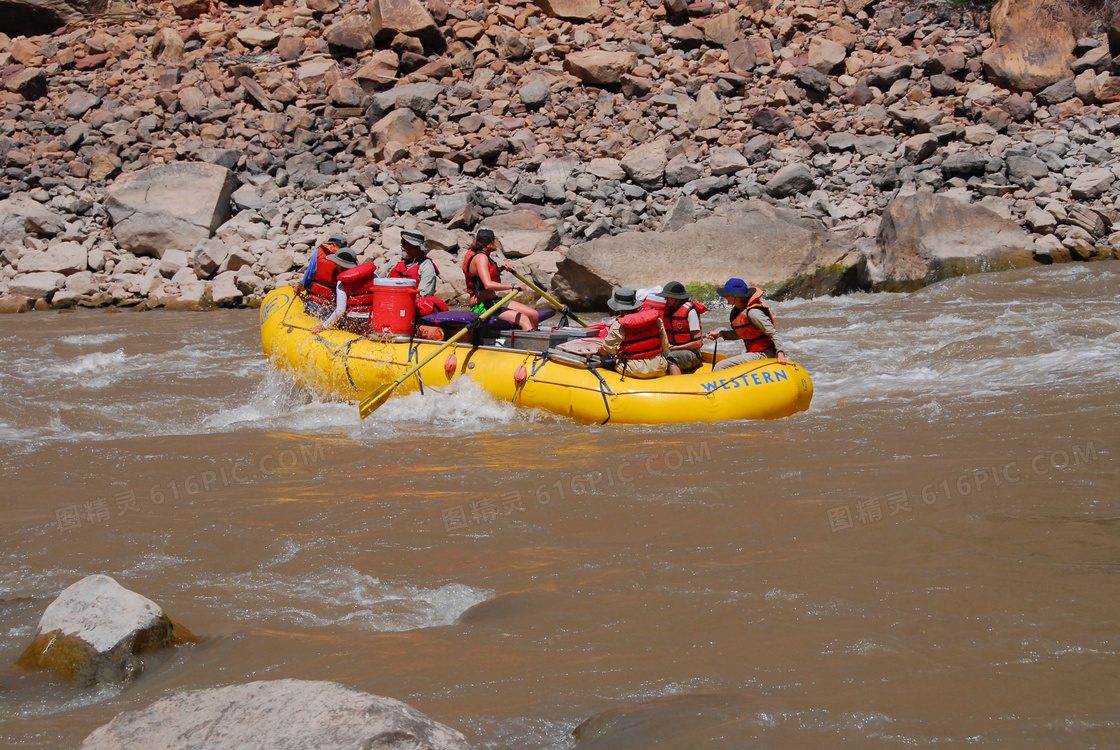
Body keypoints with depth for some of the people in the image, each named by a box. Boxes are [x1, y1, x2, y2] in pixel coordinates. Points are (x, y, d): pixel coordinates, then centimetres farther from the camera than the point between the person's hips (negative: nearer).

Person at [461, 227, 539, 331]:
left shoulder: (472, 252, 13)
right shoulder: (480, 257, -18)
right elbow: (488, 285, -31)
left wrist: (498, 269, 17)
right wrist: (513, 286, -24)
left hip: (492, 300, 10)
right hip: (482, 306, -10)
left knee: (534, 315, 5)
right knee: (524, 320, -23)